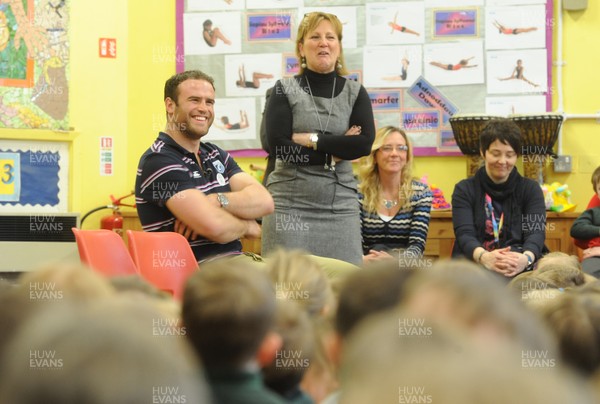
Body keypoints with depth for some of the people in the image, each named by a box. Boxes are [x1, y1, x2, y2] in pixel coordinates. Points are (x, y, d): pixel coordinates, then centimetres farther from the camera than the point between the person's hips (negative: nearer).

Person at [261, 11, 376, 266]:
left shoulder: (355, 93, 9)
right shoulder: (285, 91, 3)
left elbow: (364, 144, -6)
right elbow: (280, 147, -9)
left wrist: (310, 140, -11)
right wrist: (335, 152, -9)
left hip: (339, 205, 2)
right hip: (290, 204, -2)